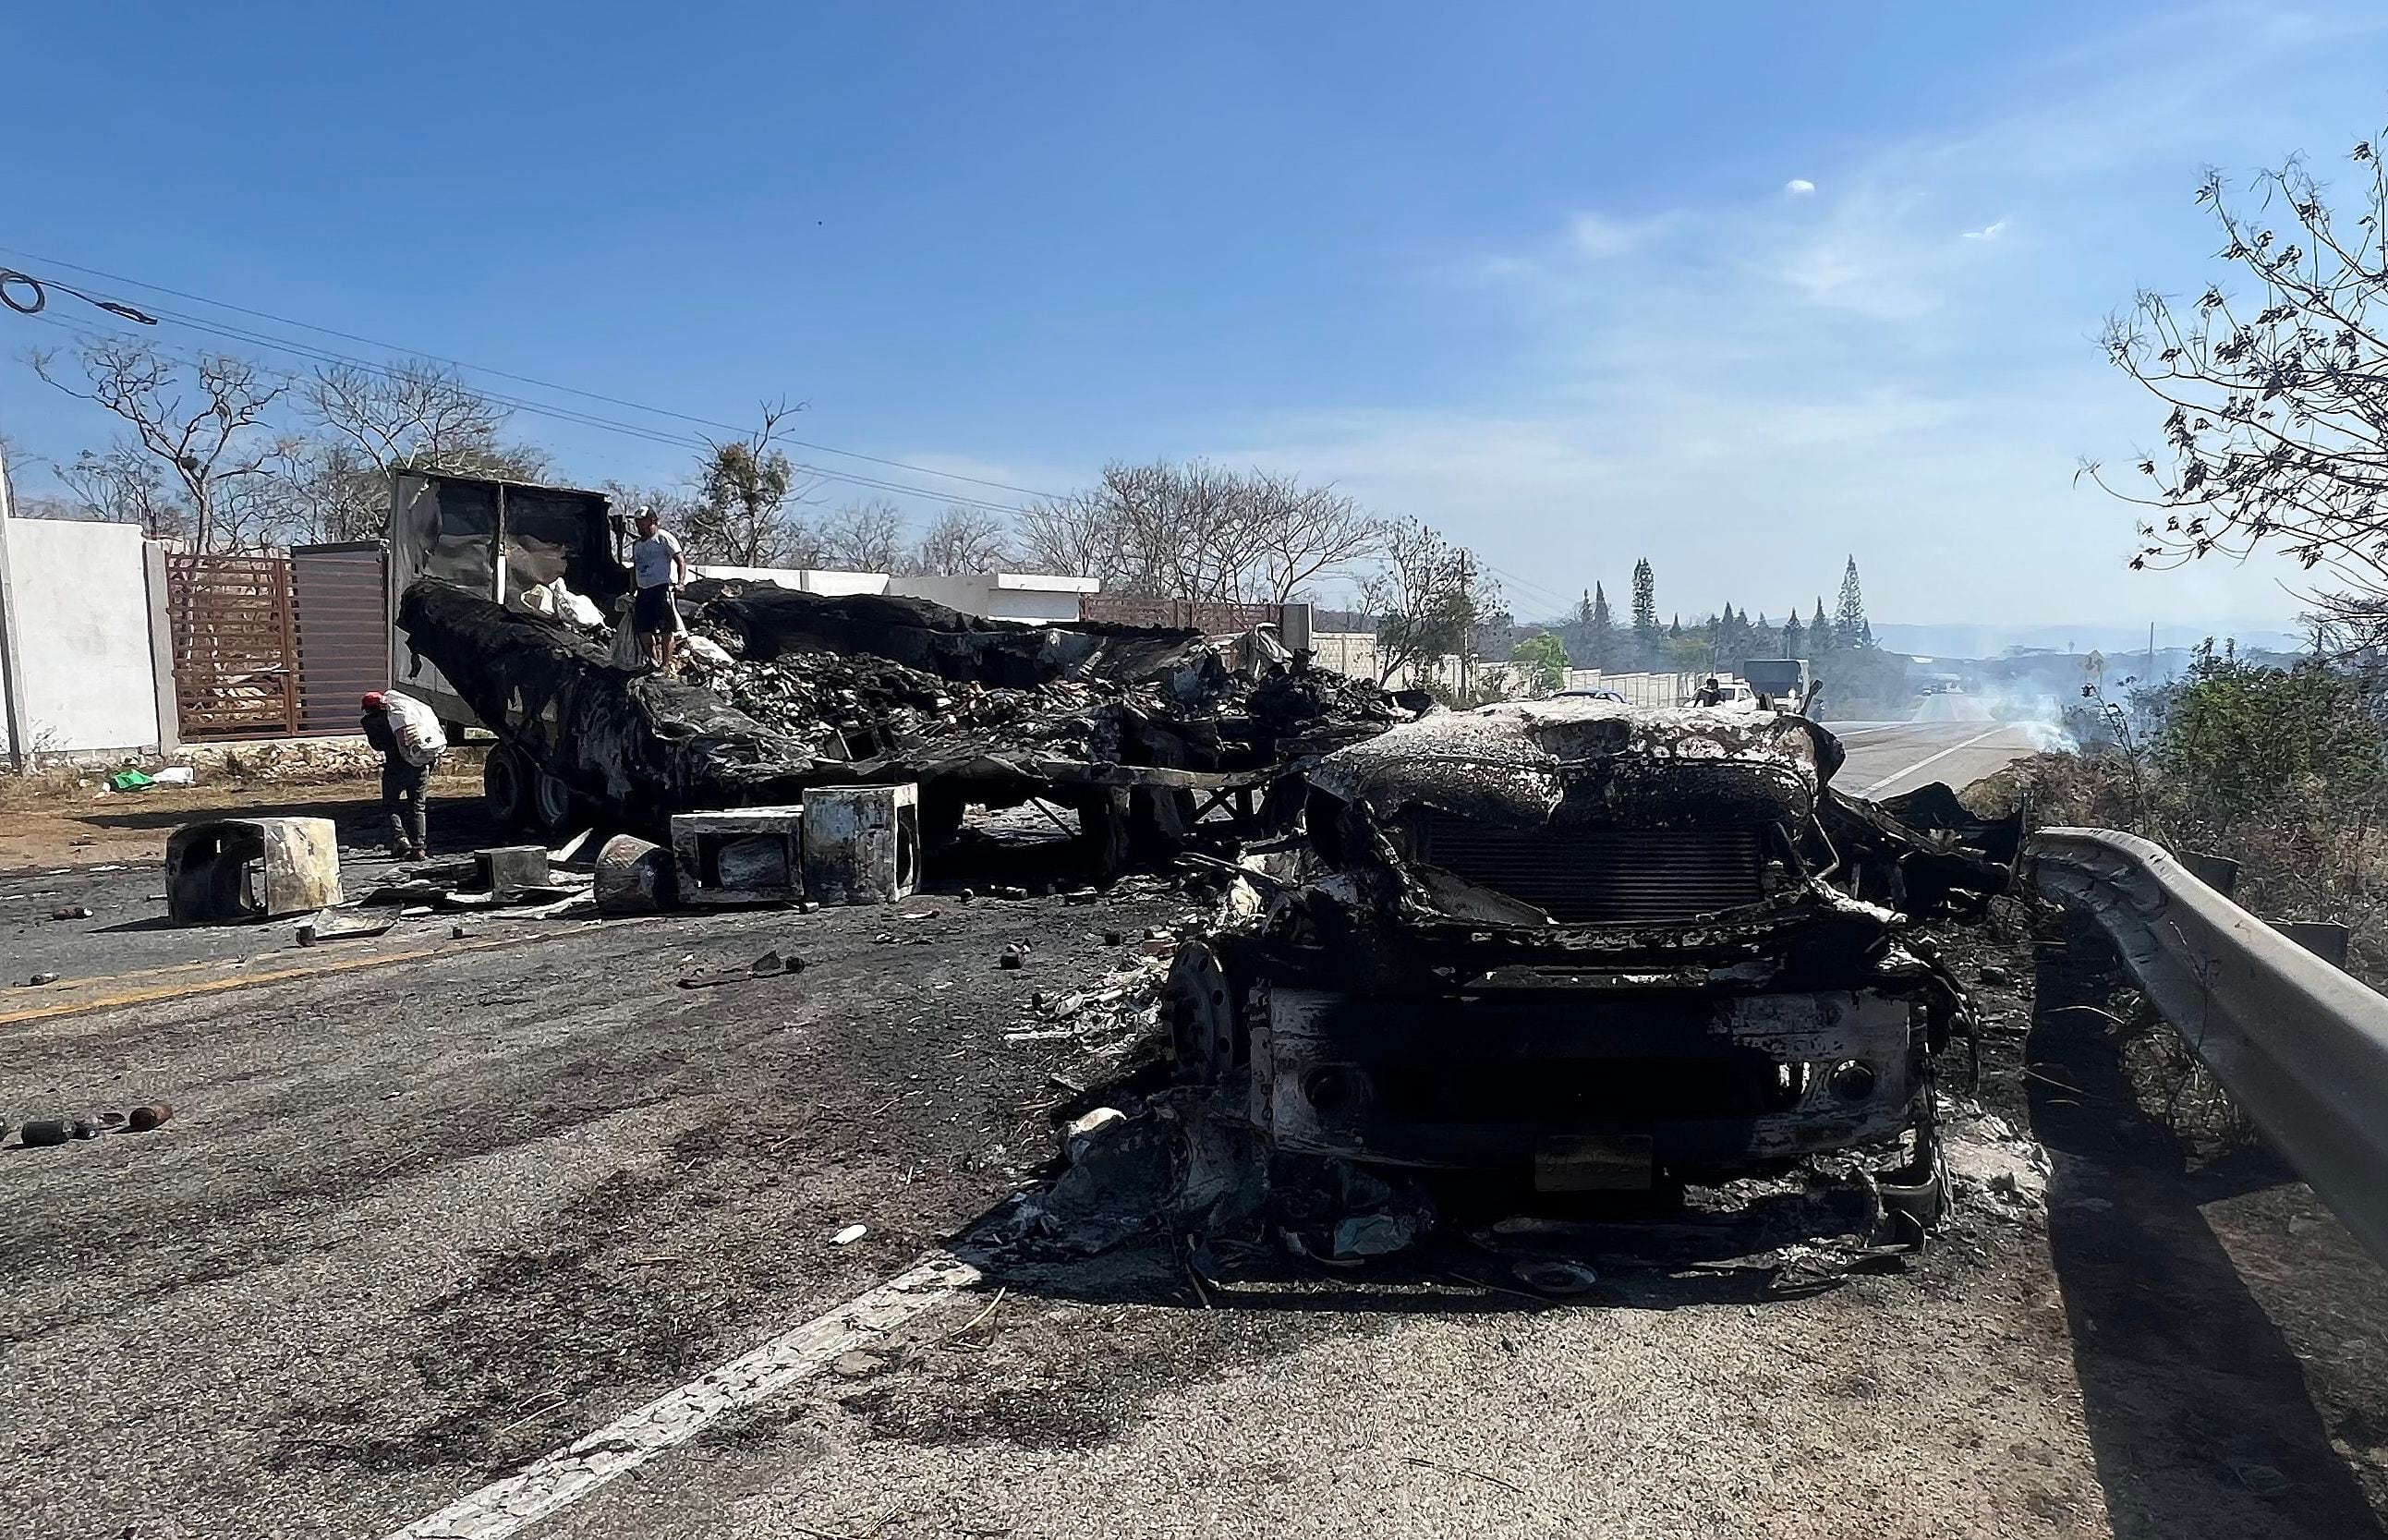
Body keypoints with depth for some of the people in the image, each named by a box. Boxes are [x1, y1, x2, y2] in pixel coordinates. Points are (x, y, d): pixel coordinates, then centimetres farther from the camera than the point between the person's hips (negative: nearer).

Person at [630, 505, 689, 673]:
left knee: (666, 629, -8)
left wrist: (680, 582, -18)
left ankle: (666, 664, -5)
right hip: (643, 591, 7)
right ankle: (653, 661, 16)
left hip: (662, 588, -7)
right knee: (643, 629, 5)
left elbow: (681, 561, -7)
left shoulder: (664, 538, -2)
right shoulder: (637, 545, 20)